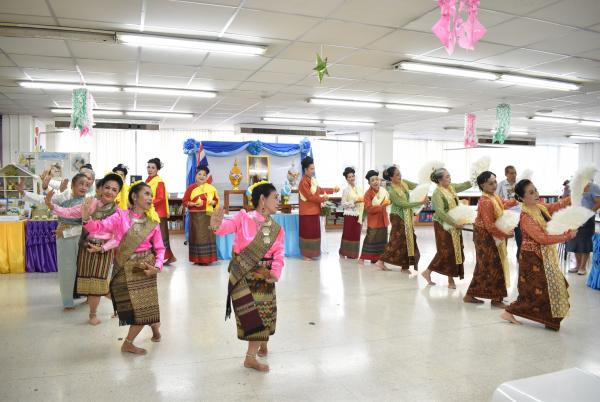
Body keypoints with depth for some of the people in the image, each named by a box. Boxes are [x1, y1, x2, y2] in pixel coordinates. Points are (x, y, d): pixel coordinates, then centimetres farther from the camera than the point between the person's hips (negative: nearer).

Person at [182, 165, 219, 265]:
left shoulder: (211, 188, 6)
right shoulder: (191, 188, 1)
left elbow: (216, 200, 15)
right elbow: (184, 202, 0)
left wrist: (213, 202, -7)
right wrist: (194, 204, -14)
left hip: (208, 215, 2)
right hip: (195, 216, -2)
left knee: (208, 236, 3)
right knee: (197, 236, 0)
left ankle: (207, 258, 11)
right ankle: (197, 258, 7)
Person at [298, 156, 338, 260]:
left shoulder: (313, 179, 10)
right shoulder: (304, 182, -18)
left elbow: (319, 190, 20)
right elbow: (310, 197, -20)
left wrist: (333, 190, 16)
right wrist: (323, 199, -12)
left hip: (314, 211, 9)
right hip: (307, 213, -9)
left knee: (315, 232, 13)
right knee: (308, 233, -2)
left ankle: (312, 253, 23)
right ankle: (306, 254, 8)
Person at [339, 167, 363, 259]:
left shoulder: (359, 189, 9)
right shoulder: (346, 190, -5)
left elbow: (362, 204, 10)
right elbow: (343, 204, -10)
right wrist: (354, 201, -18)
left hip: (358, 216, 5)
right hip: (349, 215, -5)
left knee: (356, 234, 7)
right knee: (347, 234, 2)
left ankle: (353, 254, 17)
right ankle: (344, 253, 15)